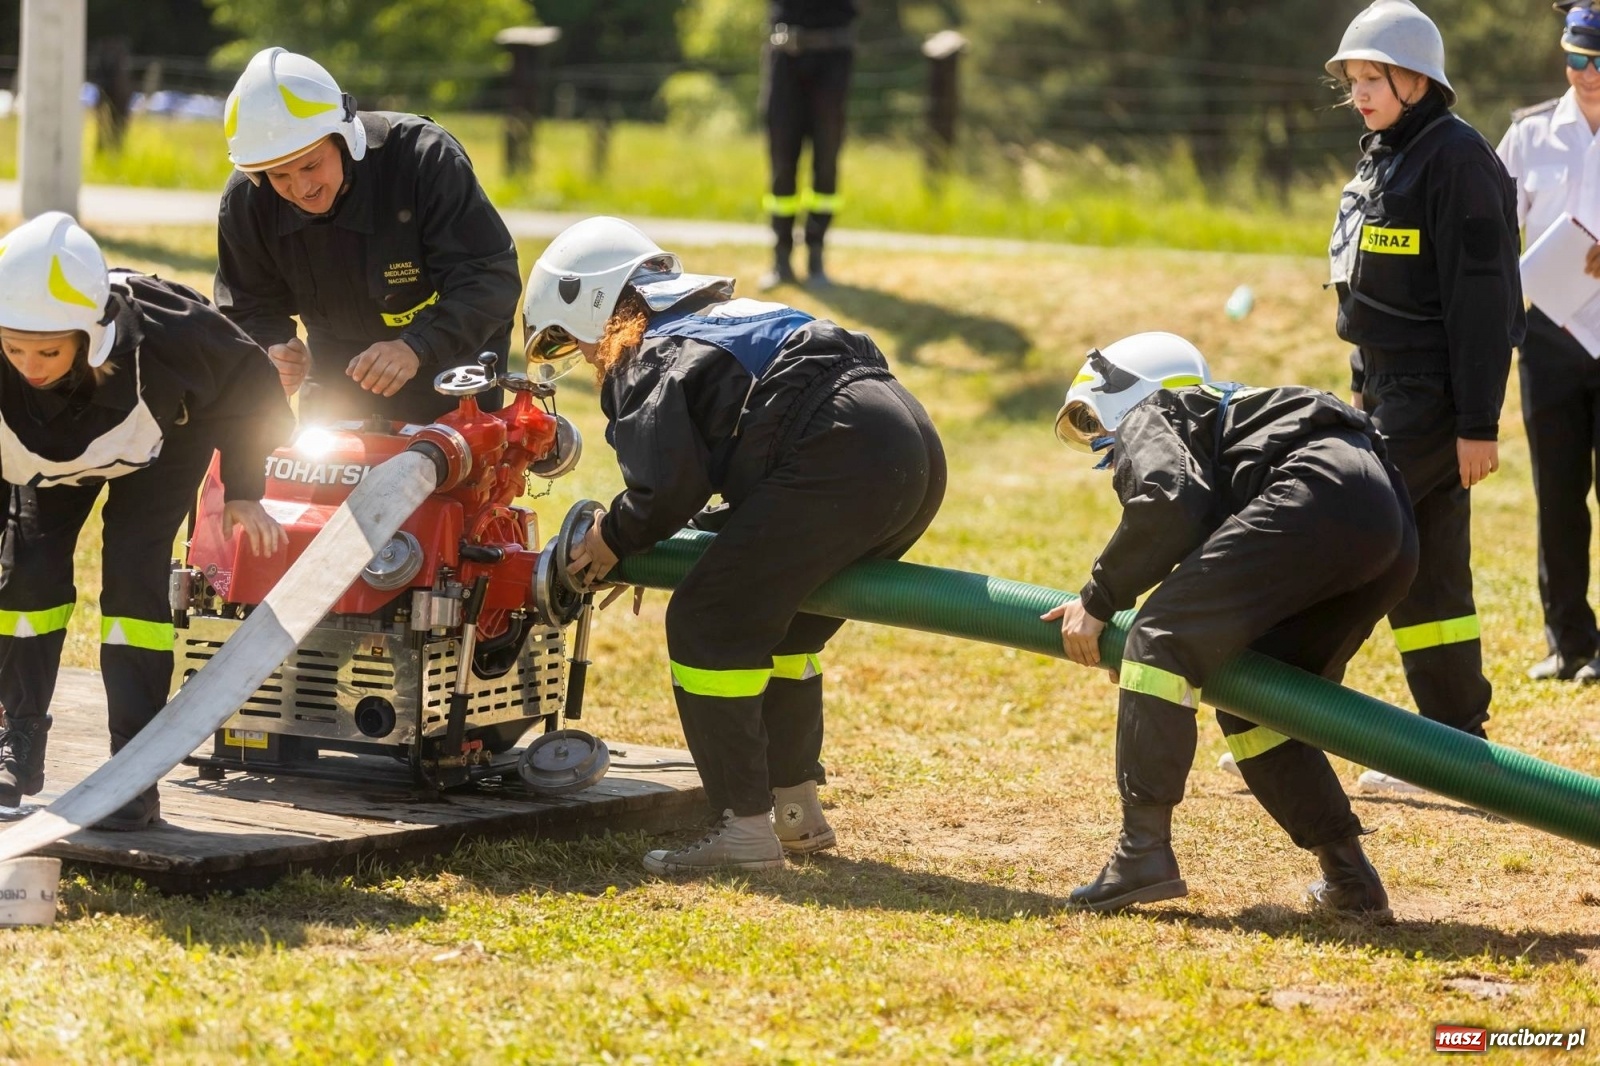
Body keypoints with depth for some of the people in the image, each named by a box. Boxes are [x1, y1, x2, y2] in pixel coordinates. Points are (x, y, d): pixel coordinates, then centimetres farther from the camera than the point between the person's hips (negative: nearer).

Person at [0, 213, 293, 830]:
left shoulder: (162, 337, -42)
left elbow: (246, 384, -19)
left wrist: (243, 492, -10)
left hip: (161, 440, -2)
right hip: (50, 454, 2)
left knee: (131, 577, -17)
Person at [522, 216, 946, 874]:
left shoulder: (650, 363, 4)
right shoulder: (725, 321, 32)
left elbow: (670, 484, -10)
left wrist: (615, 539, 10)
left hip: (842, 460, -10)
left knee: (707, 625, -2)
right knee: (781, 623, 25)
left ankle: (745, 828, -4)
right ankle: (797, 810, 30)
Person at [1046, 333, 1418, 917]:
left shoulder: (1146, 417, 16)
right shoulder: (1223, 415, 40)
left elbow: (1168, 503, -7)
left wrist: (1099, 600, 3)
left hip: (1317, 493, -8)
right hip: (1392, 525, 9)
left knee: (1162, 639, -6)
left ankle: (1144, 849, -16)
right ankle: (1348, 876, 16)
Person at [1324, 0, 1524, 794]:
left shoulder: (1456, 158, -15)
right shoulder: (1384, 158, 15)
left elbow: (1481, 296, -18)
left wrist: (1479, 422, -21)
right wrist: (1364, 388, 22)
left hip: (1435, 395, -10)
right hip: (1390, 391, 10)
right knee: (1426, 571, 10)